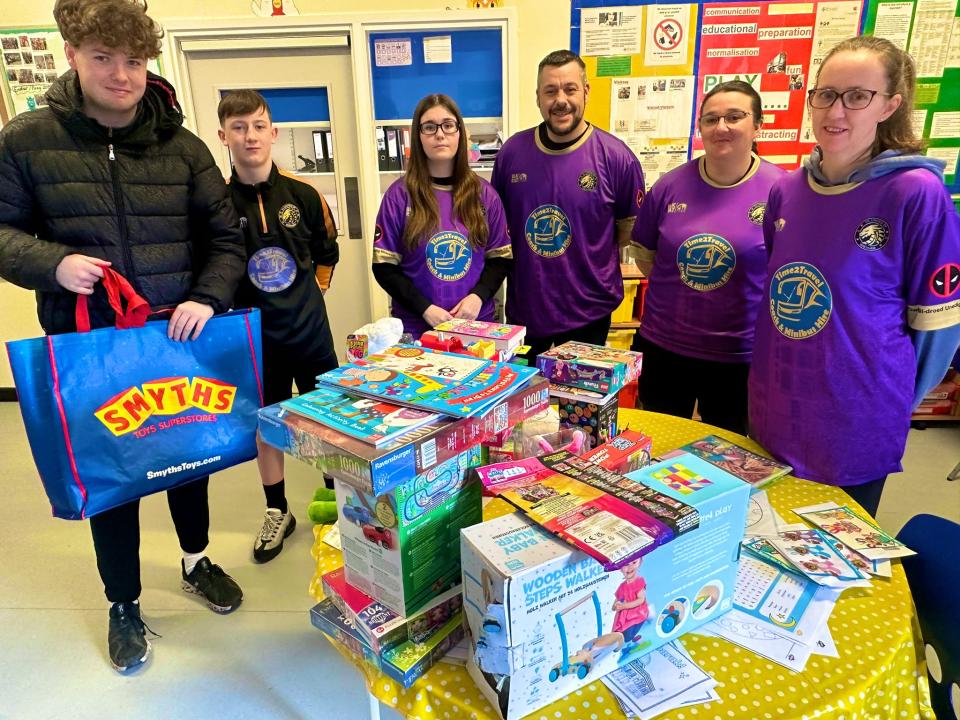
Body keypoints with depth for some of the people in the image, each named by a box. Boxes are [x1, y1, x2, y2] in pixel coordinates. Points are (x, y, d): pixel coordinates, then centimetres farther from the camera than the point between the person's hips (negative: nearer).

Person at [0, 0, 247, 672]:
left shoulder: (181, 146, -1)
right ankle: (124, 604, 33)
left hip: (179, 338, 1)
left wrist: (207, 298, -15)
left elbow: (225, 239, 2)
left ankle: (197, 560, 44)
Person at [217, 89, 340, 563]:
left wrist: (311, 290, 6)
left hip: (309, 328, 1)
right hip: (254, 334, -1)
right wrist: (233, 305, -4)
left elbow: (327, 250, 9)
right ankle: (277, 511, 28)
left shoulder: (302, 194, -5)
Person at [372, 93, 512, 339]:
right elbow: (384, 267, -5)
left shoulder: (484, 193, 3)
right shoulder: (399, 195, -4)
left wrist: (478, 296, -13)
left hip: (476, 323, 2)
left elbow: (500, 258, 5)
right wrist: (424, 308, -16)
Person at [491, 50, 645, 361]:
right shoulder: (512, 151, -2)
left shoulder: (616, 157, -10)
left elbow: (630, 227, 1)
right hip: (522, 310, 3)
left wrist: (593, 261, -5)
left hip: (588, 315, -2)